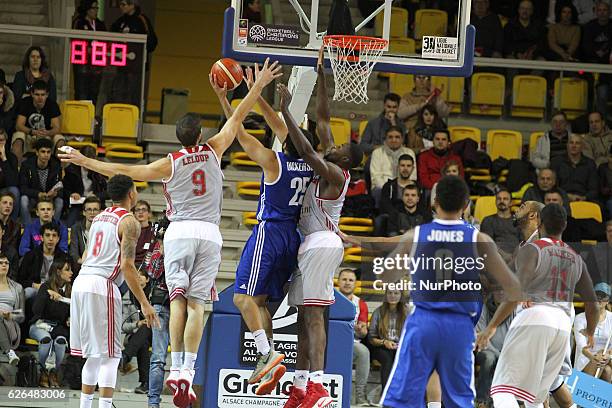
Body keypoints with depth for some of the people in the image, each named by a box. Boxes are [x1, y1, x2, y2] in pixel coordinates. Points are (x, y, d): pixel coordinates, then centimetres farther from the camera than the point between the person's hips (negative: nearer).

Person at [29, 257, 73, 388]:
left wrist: (70, 319, -1)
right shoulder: (46, 287, -6)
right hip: (39, 325, -3)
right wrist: (47, 294, -26)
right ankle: (42, 373, -18)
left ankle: (55, 374, -16)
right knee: (46, 338, -36)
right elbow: (36, 310, -17)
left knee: (61, 340, -32)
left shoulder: (70, 290, 7)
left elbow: (70, 313, 21)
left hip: (59, 327, 3)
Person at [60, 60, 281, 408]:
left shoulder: (170, 164, 1)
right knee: (197, 304, -4)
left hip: (179, 232, -1)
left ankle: (176, 369, -13)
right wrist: (260, 84, 20)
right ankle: (188, 371, -14)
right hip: (209, 235, 1)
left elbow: (123, 171, 0)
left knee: (178, 301, -1)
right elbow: (238, 117, 13)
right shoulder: (213, 151, 6)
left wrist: (85, 161, 7)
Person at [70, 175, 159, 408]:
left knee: (93, 354, 16)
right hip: (102, 285, -8)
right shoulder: (129, 222, -6)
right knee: (110, 355, -5)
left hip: (81, 282, 8)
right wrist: (144, 304, -13)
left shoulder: (99, 217, 19)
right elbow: (126, 266, -13)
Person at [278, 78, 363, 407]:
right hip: (311, 244, 10)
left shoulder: (335, 173, -10)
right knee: (304, 317, 9)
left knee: (313, 315, -18)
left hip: (322, 244, -10)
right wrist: (321, 76, 17)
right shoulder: (328, 167, 14)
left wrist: (285, 111, -20)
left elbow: (305, 150, -23)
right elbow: (323, 119, 18)